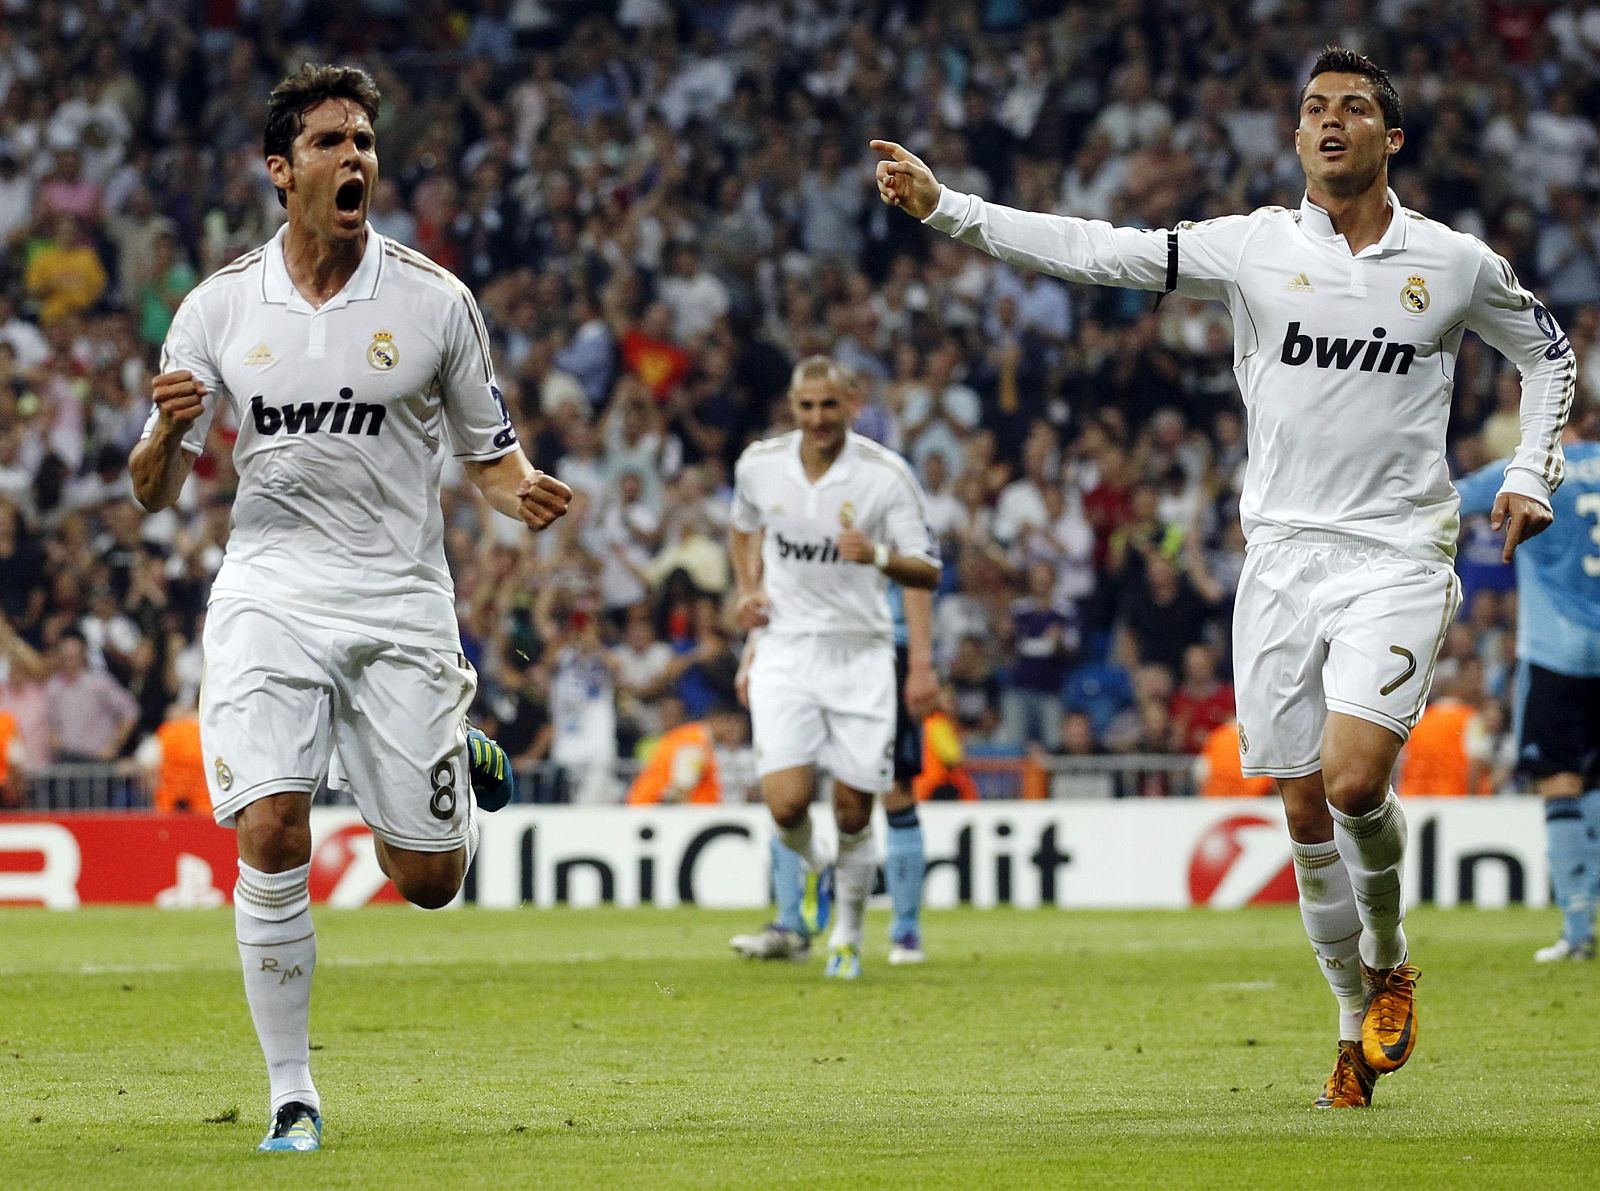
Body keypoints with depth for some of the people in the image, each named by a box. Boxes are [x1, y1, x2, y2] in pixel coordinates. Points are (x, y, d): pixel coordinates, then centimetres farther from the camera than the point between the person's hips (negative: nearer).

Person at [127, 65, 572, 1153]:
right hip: (269, 595, 0)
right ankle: (292, 1095, -7)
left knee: (428, 879, 0)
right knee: (269, 831, -20)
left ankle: (460, 768, 37)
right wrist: (168, 429, -16)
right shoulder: (220, 308, 3)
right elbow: (156, 492, 7)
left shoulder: (433, 299, 1)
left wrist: (524, 492, -13)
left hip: (402, 603, 0)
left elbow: (489, 451, 10)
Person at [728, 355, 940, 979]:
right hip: (785, 649, 1)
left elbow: (928, 572, -8)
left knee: (853, 812, 0)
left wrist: (878, 556, -27)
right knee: (787, 804, -15)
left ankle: (847, 937, 22)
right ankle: (810, 866, 20)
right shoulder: (759, 464, -1)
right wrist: (748, 588, 5)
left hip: (860, 652, -1)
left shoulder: (887, 473, -9)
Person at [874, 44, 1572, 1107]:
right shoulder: (1256, 246, 2)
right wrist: (946, 208, -11)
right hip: (1283, 551, 2)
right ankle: (1358, 1025, 19)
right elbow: (1103, 253, -4)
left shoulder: (1455, 263, 3)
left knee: (1354, 780, -20)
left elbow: (1548, 353, 20)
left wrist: (1532, 474, 8)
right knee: (1306, 811, 3)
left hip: (1398, 553, -2)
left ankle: (1390, 961, 9)